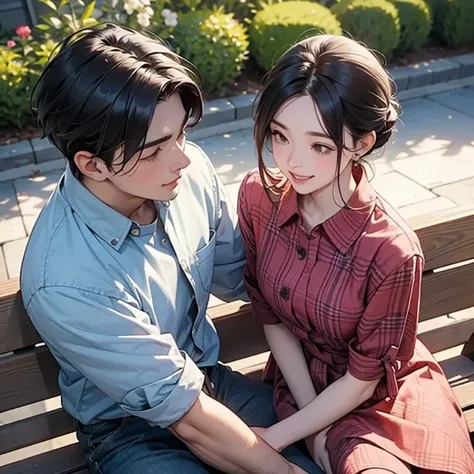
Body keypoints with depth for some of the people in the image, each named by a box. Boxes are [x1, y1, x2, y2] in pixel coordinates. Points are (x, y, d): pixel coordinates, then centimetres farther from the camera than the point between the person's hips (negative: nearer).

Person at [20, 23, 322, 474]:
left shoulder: (189, 173, -18)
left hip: (210, 379, 4)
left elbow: (237, 275, -1)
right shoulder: (64, 283, -31)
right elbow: (187, 415, -23)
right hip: (130, 430, -3)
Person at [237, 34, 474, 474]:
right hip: (303, 380, 1)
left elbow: (363, 380, -14)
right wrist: (317, 429, -8)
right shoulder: (257, 195, -18)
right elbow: (272, 319, -7)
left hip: (384, 393, 0)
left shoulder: (391, 251, -28)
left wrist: (274, 439, -11)